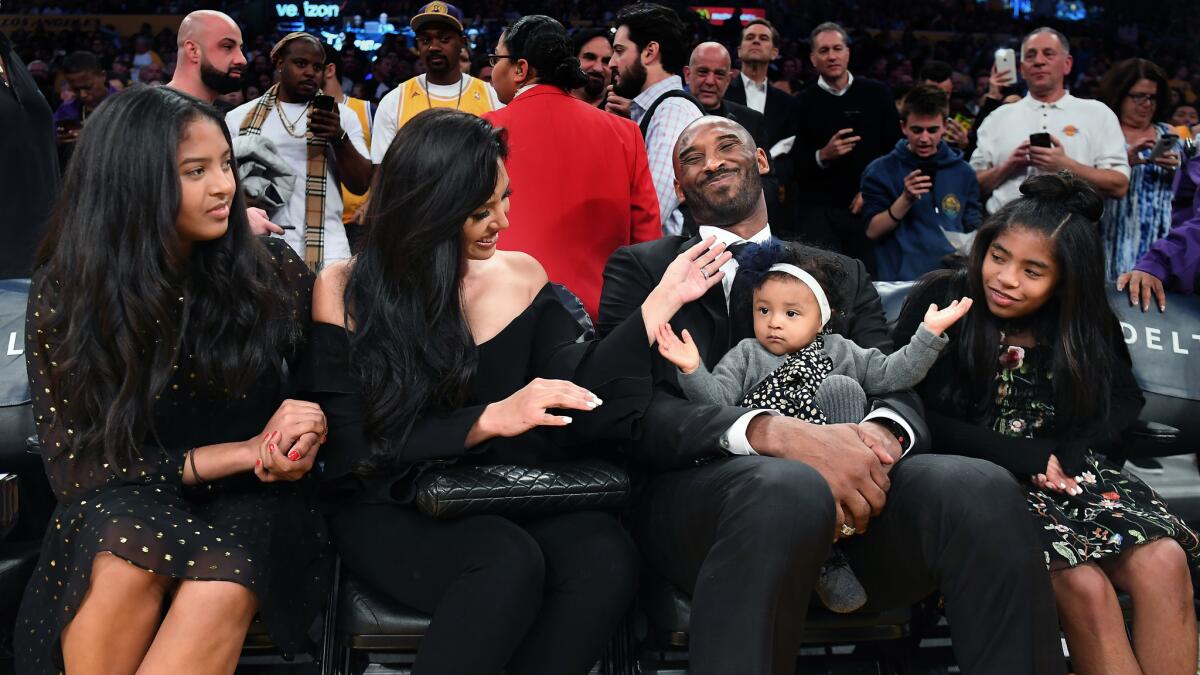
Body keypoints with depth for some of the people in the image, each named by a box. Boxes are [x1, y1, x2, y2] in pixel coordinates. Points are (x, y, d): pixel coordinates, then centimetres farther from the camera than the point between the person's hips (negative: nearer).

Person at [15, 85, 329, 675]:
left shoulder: (275, 272, -4)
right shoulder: (65, 294, -7)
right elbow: (74, 463, -8)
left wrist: (308, 433, -16)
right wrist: (244, 452, -17)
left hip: (250, 501, 0)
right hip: (120, 508, 0)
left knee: (221, 585, -34)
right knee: (129, 547, -35)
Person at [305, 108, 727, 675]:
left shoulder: (522, 276, 6)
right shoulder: (345, 292, -5)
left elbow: (573, 394, -4)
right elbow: (357, 449, -11)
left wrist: (663, 299, -7)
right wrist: (489, 420, -23)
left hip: (500, 495, 3)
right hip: (389, 511, -3)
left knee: (605, 555, -30)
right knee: (510, 562, -35)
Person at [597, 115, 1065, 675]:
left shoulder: (842, 273, 24)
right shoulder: (640, 269, 13)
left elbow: (898, 389, 11)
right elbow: (633, 412, -4)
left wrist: (881, 434, -16)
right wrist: (774, 433, -22)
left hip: (845, 489, 3)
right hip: (704, 489, -3)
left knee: (982, 490, -28)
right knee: (789, 486, -38)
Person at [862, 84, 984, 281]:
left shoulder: (963, 173, 8)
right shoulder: (880, 171, 1)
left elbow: (974, 230, 13)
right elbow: (873, 232, -4)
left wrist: (971, 247, -8)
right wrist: (905, 199, -15)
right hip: (900, 281, -3)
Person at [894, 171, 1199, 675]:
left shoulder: (1083, 320, 7)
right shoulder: (941, 302, -6)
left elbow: (1125, 398, 14)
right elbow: (916, 418, -11)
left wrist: (1072, 451, -7)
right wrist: (1025, 457, -15)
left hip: (1064, 471, 4)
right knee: (1083, 583, -29)